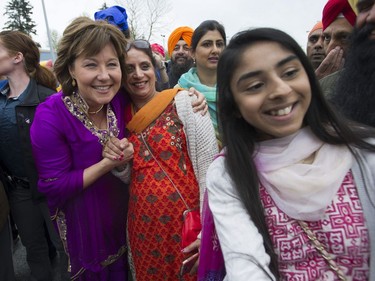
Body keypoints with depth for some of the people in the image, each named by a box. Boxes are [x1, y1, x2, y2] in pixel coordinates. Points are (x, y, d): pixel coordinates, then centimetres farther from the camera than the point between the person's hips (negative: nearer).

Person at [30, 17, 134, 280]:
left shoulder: (119, 100, -13)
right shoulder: (51, 117, -27)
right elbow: (54, 186, -23)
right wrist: (108, 164, -29)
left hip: (121, 207, 5)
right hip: (83, 219, -4)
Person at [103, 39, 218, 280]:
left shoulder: (183, 102, -10)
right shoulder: (123, 116, 5)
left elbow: (209, 166, -12)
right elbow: (130, 177, 12)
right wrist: (117, 163, -9)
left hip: (188, 223, -4)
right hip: (143, 226, 5)